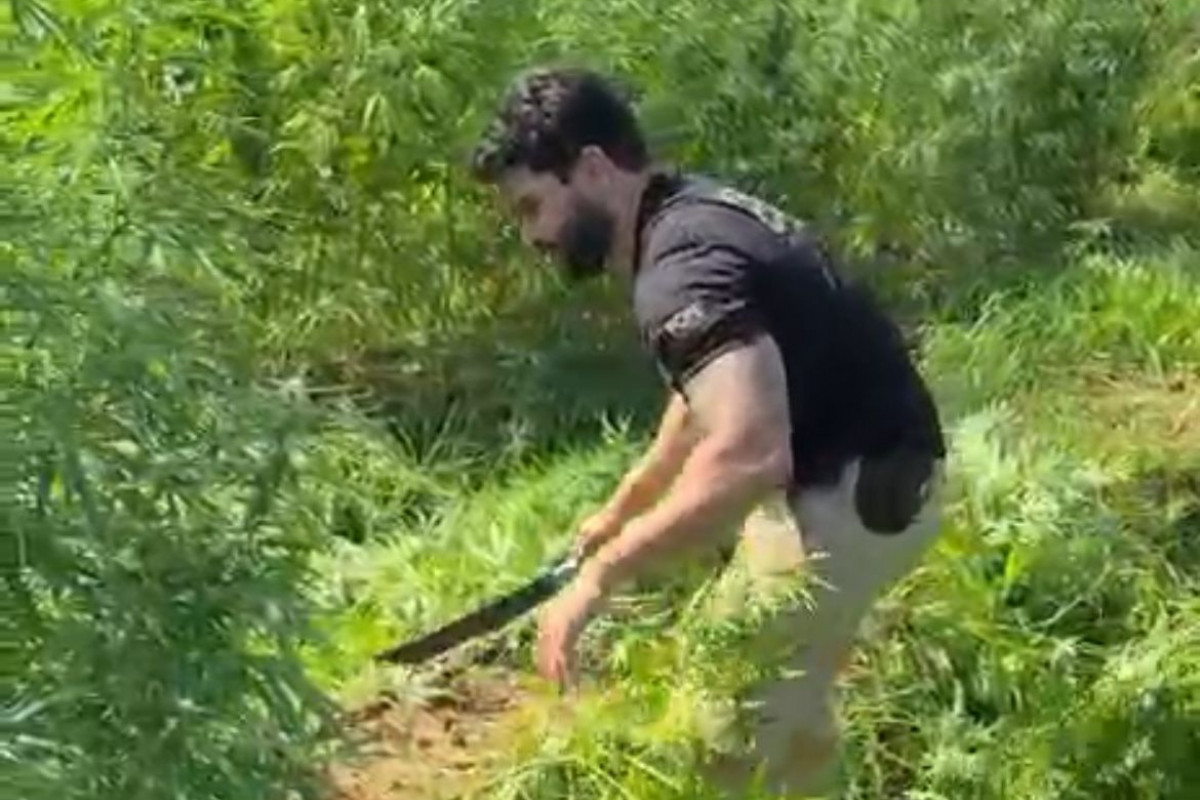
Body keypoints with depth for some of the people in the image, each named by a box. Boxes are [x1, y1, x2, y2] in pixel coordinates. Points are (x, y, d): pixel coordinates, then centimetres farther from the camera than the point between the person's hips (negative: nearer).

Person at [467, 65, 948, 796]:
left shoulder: (683, 265, -27)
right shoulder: (689, 217, 7)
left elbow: (748, 455, -42)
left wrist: (601, 575, -36)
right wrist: (621, 508, 28)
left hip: (855, 493, -11)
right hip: (865, 473, 11)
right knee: (786, 701, 27)